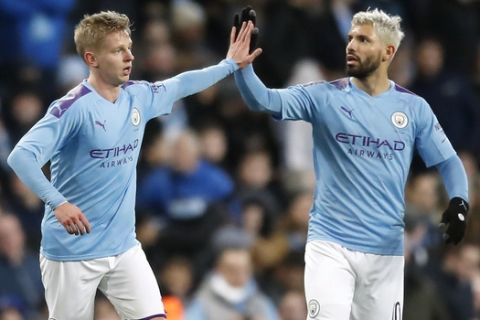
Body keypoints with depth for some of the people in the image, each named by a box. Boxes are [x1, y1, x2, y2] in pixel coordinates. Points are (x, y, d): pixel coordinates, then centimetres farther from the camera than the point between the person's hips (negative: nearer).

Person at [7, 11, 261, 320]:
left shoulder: (139, 97, 4)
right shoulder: (73, 108, -18)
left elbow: (180, 85, 25)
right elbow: (21, 156, -26)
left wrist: (230, 63, 28)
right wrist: (57, 203, -35)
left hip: (123, 247, 6)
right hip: (72, 252, -6)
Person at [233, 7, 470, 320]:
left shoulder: (413, 107, 4)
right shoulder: (324, 97, 0)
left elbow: (448, 161, 9)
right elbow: (264, 101, -11)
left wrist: (459, 203, -11)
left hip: (386, 250, 2)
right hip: (330, 244, -2)